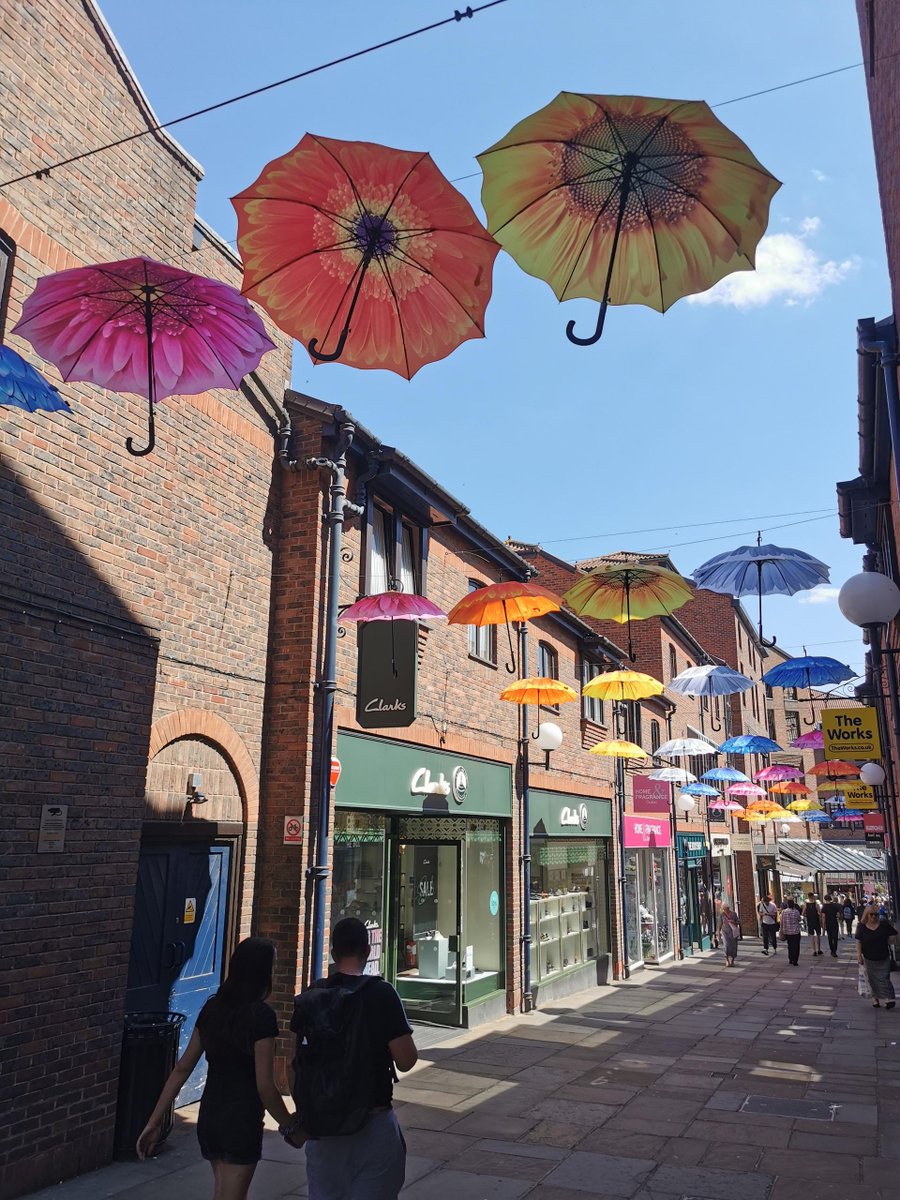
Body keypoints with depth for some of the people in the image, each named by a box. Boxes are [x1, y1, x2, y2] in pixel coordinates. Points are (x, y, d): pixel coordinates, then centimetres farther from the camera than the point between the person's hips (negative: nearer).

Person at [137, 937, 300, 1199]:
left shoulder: (212, 1008, 3)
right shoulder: (261, 1016, -18)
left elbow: (182, 1068, 4)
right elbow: (264, 1086, -17)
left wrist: (154, 1122, 10)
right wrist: (290, 1126, -3)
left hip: (209, 1116, 7)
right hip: (242, 1121, -7)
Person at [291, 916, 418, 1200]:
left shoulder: (308, 999, 0)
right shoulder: (380, 994, -14)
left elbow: (295, 1066, 6)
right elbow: (406, 1061, -15)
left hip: (321, 1126, 5)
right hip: (371, 1124, -4)